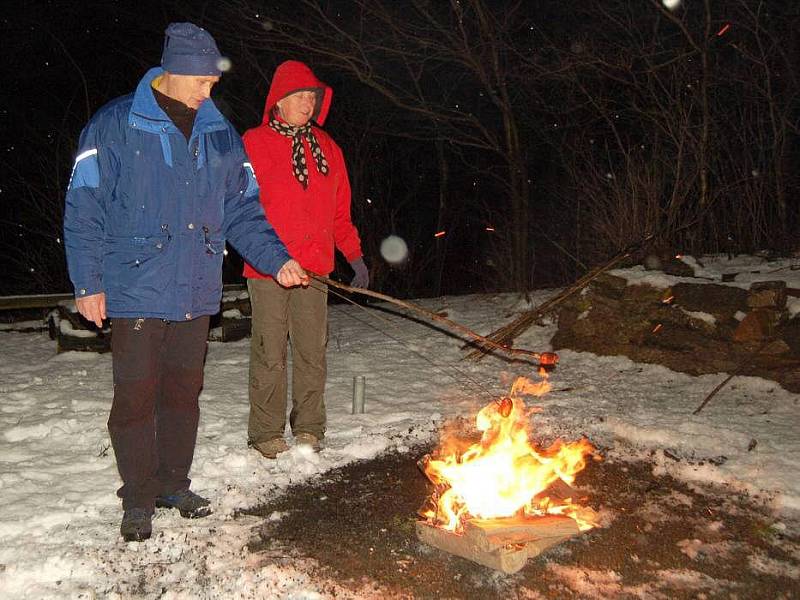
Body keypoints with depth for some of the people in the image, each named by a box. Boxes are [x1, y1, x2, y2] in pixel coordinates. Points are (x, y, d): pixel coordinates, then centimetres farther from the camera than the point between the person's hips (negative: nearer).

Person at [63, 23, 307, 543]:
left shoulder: (221, 134, 8)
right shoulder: (115, 126, -5)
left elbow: (243, 209, 9)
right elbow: (84, 207, -6)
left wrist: (277, 259, -4)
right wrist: (88, 282, -10)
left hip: (196, 293, 4)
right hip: (137, 291, -4)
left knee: (184, 392, 13)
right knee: (136, 396, 2)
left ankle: (174, 483, 30)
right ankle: (139, 499, 19)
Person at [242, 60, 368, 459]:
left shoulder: (326, 148, 14)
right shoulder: (252, 144, 1)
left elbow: (340, 209, 17)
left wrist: (354, 254, 12)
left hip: (314, 267, 4)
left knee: (312, 351, 8)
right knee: (270, 353, 2)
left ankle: (309, 427, 21)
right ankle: (266, 433, 15)